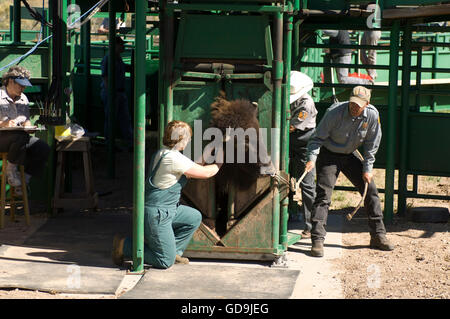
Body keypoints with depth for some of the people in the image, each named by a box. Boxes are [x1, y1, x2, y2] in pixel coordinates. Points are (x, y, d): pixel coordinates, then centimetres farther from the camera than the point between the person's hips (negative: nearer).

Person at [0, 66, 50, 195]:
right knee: (21, 137, -39)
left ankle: (25, 179, -4)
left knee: (44, 148, -17)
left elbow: (26, 120, 19)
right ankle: (11, 170, -15)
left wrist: (28, 125, -5)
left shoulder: (23, 98, 18)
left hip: (19, 137, 7)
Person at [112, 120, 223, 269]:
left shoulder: (161, 153, 8)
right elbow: (205, 173, -13)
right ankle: (124, 245, 3)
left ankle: (174, 250, 22)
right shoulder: (174, 158, -23)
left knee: (195, 218, 19)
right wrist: (219, 163, 7)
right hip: (155, 214, -10)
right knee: (165, 262, -3)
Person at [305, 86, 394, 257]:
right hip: (329, 155, -4)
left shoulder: (372, 115, -15)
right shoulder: (334, 112, -26)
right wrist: (312, 158, -32)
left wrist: (367, 169, -5)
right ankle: (317, 240, -15)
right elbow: (318, 137, -19)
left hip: (350, 156, 4)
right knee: (323, 195, -15)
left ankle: (378, 235, 16)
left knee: (370, 189, 4)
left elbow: (371, 145, -3)